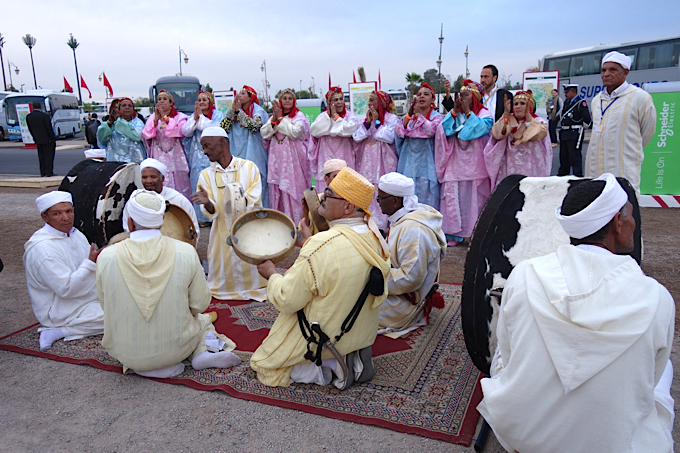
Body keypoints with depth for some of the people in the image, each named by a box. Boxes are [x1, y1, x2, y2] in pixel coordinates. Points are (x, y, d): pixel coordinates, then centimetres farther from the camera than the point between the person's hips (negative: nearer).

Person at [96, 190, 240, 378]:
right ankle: (204, 351, -1)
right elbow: (200, 303, -6)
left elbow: (106, 306, 1)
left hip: (125, 353, 1)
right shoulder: (186, 252, -15)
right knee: (203, 319, 30)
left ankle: (138, 366, 7)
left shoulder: (107, 256, -14)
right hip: (175, 348, 0)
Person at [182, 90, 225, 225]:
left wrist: (201, 116, -12)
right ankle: (203, 217, 10)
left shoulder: (218, 115, 2)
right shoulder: (193, 116, 13)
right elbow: (186, 131, 0)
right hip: (197, 157, 4)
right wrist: (195, 116, -11)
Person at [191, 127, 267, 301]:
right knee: (225, 272, 5)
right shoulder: (206, 175, 4)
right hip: (222, 236, 2)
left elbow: (255, 201, -9)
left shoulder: (249, 167, -1)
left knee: (251, 270, 4)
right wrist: (207, 203, -28)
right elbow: (212, 211, -5)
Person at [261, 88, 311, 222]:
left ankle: (296, 220, -1)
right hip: (276, 157, 5)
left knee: (293, 188, -7)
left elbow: (294, 133, -15)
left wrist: (281, 118, -8)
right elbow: (264, 134, 6)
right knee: (276, 190, 4)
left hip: (293, 159, -5)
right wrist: (274, 120, -6)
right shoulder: (274, 116, 16)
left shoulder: (299, 117, 2)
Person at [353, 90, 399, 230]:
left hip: (383, 163, -5)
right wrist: (368, 122, -4)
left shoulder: (392, 118, 1)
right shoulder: (367, 118, 18)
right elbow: (356, 137, 6)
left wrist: (376, 122, -7)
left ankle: (382, 223, -3)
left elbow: (390, 137, -15)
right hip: (367, 163, 5)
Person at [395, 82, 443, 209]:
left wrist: (418, 115, -18)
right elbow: (398, 132, -1)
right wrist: (409, 115, -8)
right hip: (408, 164, 4)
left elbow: (431, 130, -19)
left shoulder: (436, 117, 1)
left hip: (426, 164, -4)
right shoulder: (410, 116, 15)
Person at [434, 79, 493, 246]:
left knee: (475, 199, -1)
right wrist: (454, 111, -9)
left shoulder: (484, 114, 3)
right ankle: (455, 234, 7)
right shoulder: (456, 114, 14)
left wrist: (468, 112, -14)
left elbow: (479, 128, -16)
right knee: (453, 198, 0)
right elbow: (445, 129, -2)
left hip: (474, 165, -3)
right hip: (455, 163, 4)